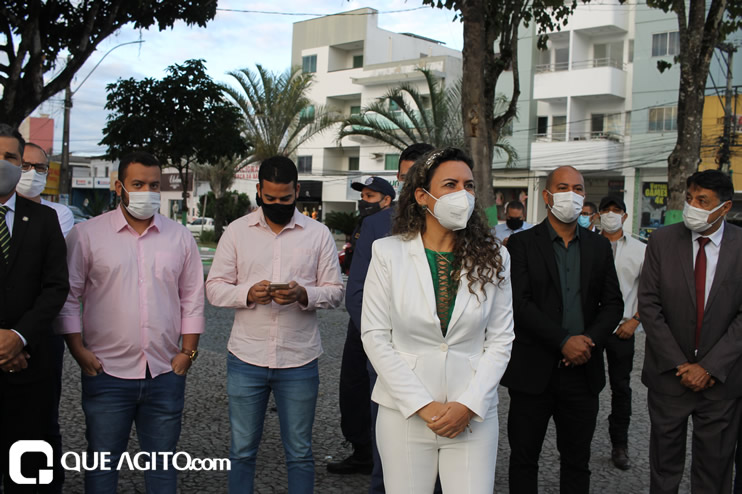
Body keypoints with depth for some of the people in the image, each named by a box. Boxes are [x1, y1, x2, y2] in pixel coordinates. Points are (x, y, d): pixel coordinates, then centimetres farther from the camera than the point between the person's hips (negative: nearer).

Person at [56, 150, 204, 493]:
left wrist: (188, 351, 2)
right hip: (106, 373, -2)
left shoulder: (180, 237, 7)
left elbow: (192, 299, 10)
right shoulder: (86, 234, 0)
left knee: (162, 465, 12)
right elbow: (68, 297, 1)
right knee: (102, 463, 8)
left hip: (166, 374, 2)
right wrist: (78, 350, -6)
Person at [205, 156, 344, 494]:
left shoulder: (318, 234, 2)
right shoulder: (236, 231, 3)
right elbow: (214, 287, 2)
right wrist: (248, 293, -18)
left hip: (299, 361, 0)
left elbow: (335, 291, 2)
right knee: (242, 450, 11)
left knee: (299, 453, 10)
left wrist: (304, 295, -19)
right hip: (246, 357, 1)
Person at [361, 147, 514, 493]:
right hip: (404, 411, -1)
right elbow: (375, 335, -4)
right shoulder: (388, 253, -3)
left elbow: (500, 340, 3)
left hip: (473, 414, 1)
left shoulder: (493, 258, 2)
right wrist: (422, 405, -9)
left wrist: (469, 405, -8)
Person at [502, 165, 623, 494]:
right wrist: (564, 341, -18)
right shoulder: (522, 244, -2)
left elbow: (613, 303, 7)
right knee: (524, 458, 8)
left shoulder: (599, 246, 10)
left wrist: (589, 340, -10)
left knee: (577, 461, 12)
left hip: (583, 369, 3)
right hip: (533, 371, -3)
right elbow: (520, 303, -12)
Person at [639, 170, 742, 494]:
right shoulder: (662, 241, -4)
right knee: (665, 466, 12)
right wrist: (679, 364, -9)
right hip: (669, 373, 0)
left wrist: (709, 367, -12)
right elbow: (648, 306, -5)